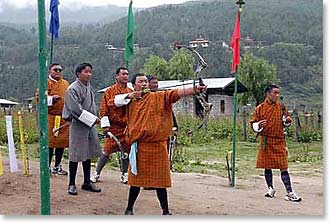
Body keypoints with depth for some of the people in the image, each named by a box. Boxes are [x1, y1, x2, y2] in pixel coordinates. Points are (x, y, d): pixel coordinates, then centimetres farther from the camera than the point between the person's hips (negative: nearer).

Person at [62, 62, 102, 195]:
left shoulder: (89, 87, 10)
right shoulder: (73, 89, -14)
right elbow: (76, 110, -21)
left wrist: (94, 117, 9)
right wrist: (93, 119, -19)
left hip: (90, 125, 8)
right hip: (78, 125, -8)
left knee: (88, 154, 13)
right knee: (75, 156, -1)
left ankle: (87, 182, 23)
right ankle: (72, 184, 10)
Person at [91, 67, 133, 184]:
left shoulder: (131, 92, 10)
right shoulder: (109, 91, -1)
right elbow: (103, 109, -3)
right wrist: (105, 125, -10)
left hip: (127, 127, 4)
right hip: (113, 126, -3)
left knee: (126, 151, 7)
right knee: (107, 151, -2)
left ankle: (124, 174, 20)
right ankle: (96, 173, 12)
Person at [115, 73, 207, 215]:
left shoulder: (159, 97, 0)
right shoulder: (130, 101, 10)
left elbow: (176, 93, -13)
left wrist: (194, 90, -28)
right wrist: (129, 96, -3)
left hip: (157, 145, -1)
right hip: (138, 147, 2)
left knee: (160, 180, 4)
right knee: (136, 178, 11)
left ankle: (165, 211, 15)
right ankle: (129, 208, 27)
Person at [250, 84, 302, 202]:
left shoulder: (282, 107, 7)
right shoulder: (260, 108, 1)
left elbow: (286, 122, 18)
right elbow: (253, 124, 4)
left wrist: (287, 121, -5)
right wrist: (258, 126, -17)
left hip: (280, 141, 0)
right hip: (266, 141, 0)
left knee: (283, 167, -4)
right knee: (267, 166, 9)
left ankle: (289, 193, -4)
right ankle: (270, 189, 26)